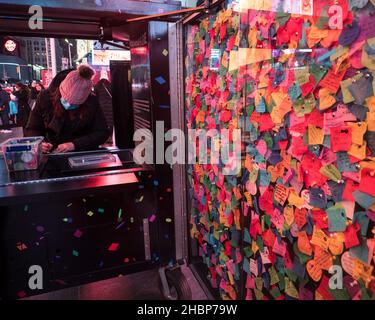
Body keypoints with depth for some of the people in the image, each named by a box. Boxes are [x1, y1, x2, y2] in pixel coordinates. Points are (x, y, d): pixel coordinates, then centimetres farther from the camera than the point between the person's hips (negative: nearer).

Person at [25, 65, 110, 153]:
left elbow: (103, 132, -9)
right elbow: (32, 129, 3)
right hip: (52, 154, 1)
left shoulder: (92, 102, -11)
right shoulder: (46, 97, -7)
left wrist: (75, 144, -19)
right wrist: (39, 144, -17)